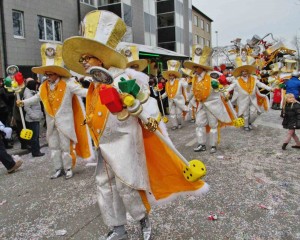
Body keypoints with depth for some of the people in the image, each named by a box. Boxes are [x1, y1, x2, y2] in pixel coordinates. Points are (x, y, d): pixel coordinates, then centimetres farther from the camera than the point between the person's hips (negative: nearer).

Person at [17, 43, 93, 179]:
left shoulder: (67, 83, -11)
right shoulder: (44, 86, 8)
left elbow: (81, 91, -19)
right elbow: (37, 97, 25)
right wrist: (24, 102, 25)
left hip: (64, 121, -6)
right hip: (51, 122, 7)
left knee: (66, 146, 2)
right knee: (53, 146, 12)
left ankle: (68, 168, 18)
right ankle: (58, 169, 25)